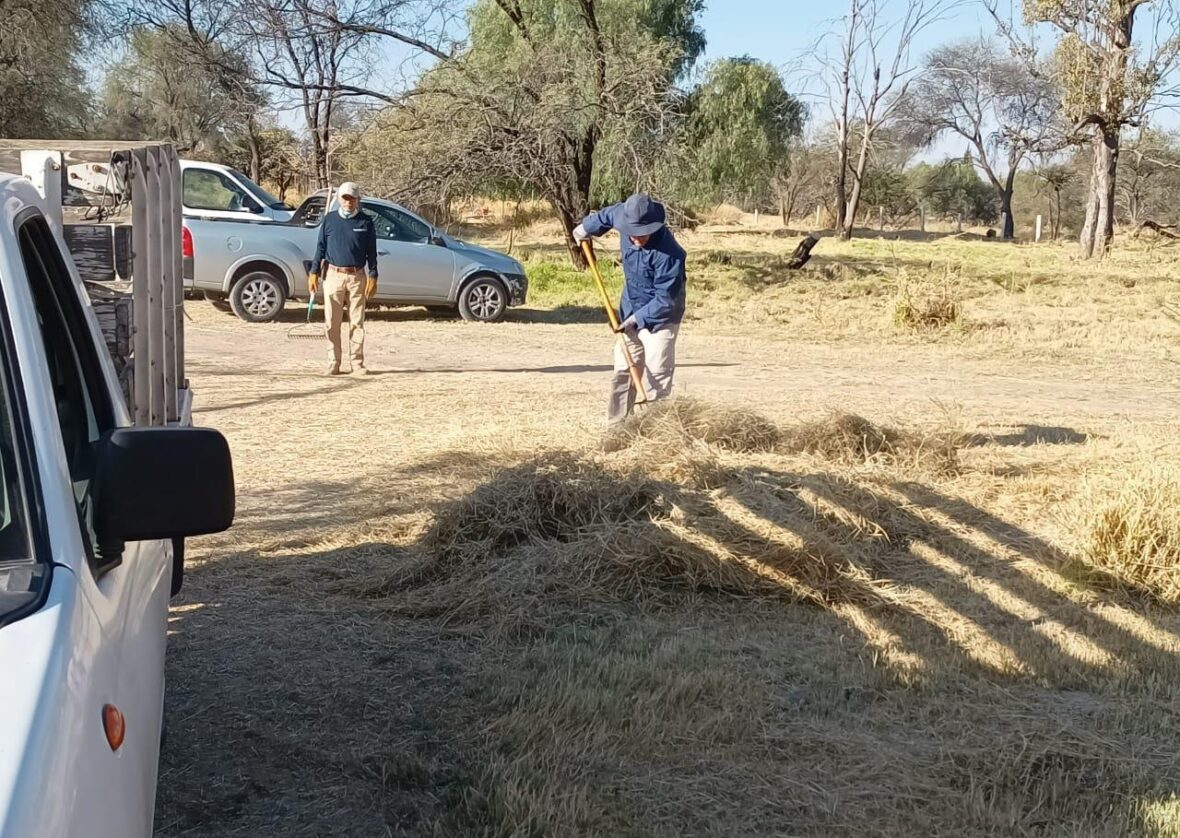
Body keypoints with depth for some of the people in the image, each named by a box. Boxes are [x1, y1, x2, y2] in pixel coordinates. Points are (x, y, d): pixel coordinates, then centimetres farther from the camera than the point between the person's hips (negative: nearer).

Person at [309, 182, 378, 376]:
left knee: (357, 322, 1)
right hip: (333, 275, 1)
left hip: (357, 277, 0)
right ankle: (333, 363, 7)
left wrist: (373, 276, -1)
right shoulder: (329, 219, 8)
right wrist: (314, 272, 4)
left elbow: (371, 252, 6)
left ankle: (358, 364, 6)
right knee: (332, 323, 1)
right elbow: (320, 247, 10)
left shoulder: (366, 222, 6)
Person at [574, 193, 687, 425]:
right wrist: (586, 227, 28)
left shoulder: (668, 253, -31)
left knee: (656, 378, -12)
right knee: (622, 372, 12)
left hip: (659, 318, -7)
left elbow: (665, 300, -25)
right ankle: (615, 426, 20)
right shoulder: (626, 216, -12)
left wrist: (638, 318, -23)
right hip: (630, 314, 7)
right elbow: (608, 214, 15)